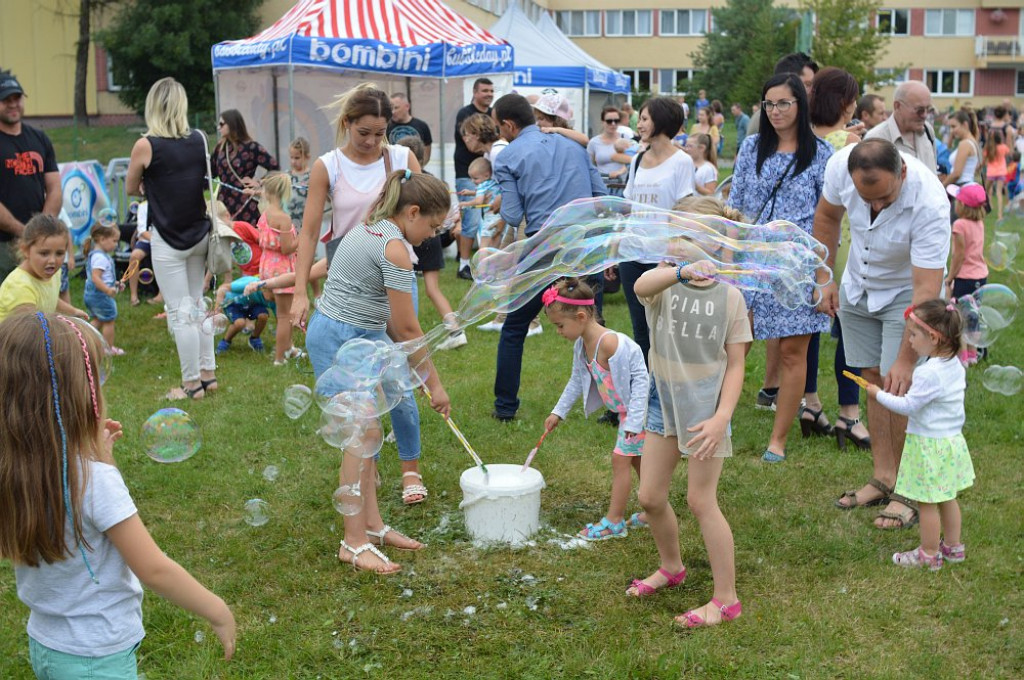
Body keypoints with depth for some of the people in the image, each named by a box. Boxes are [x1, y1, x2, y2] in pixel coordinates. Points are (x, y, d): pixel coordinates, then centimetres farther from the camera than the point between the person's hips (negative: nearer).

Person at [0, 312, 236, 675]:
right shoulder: (95, 480, -27)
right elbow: (153, 569, -21)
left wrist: (95, 453, 3)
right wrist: (218, 613, -11)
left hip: (44, 644, 7)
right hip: (97, 660, -7)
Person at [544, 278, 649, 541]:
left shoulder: (609, 342, -31)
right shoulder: (582, 345, -1)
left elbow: (641, 379, -27)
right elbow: (577, 380, 16)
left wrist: (634, 420, -27)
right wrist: (558, 412, 17)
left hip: (640, 408, -10)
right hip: (627, 410, 10)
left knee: (620, 459, -5)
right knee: (636, 459, 19)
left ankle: (614, 521, 5)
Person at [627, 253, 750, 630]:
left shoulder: (730, 297, -5)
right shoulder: (663, 286, -5)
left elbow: (735, 365, -3)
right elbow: (642, 286, -31)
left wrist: (721, 418, -16)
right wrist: (682, 273, -52)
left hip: (706, 405, -3)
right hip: (664, 401, 3)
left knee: (700, 500, -3)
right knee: (650, 498, 10)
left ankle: (726, 599, 9)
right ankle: (671, 568, 38)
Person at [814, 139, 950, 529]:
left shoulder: (929, 204, -37)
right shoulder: (840, 165, -25)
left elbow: (926, 289, -36)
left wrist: (907, 358, -38)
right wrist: (824, 278, -1)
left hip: (906, 290, -4)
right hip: (857, 286, 5)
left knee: (898, 385, -11)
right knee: (872, 379, 8)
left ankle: (908, 493, 0)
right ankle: (882, 480, 19)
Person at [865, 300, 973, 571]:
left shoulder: (929, 373, -25)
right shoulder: (954, 364, 4)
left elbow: (909, 406, -20)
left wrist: (879, 395, -9)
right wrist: (916, 386, 12)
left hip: (929, 445, -9)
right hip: (951, 439, 9)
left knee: (927, 502, 2)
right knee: (947, 497, 20)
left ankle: (929, 555, 12)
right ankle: (953, 546, 32)